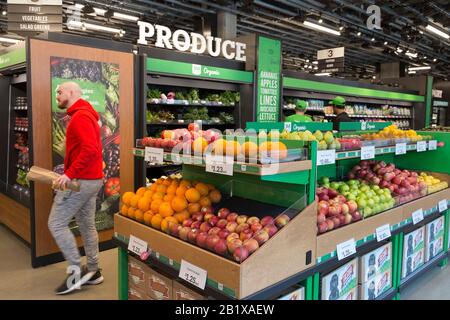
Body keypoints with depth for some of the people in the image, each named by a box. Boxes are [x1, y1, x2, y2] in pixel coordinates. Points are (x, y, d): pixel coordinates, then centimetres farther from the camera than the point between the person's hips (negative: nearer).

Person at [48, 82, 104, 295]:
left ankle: (76, 271, 5)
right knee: (87, 226, 13)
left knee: (56, 224, -1)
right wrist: (70, 174, 13)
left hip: (80, 180, -10)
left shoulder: (80, 117, -14)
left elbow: (90, 150, -28)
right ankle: (93, 271, 22)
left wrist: (69, 174, -26)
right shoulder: (86, 115, 19)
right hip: (91, 179, 10)